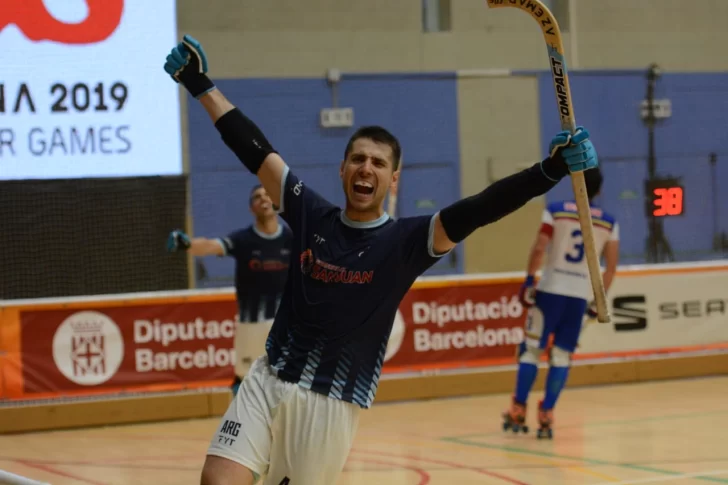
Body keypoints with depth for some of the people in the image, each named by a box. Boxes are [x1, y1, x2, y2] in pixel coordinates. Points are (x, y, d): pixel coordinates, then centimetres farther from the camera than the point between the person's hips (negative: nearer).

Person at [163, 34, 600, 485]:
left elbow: (478, 210, -17)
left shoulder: (405, 241, -5)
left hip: (335, 403, -2)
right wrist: (201, 85, 12)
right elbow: (254, 150, 8)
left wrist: (550, 170, -30)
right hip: (269, 381, 2)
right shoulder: (311, 214, 4)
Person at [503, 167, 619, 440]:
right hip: (580, 295, 2)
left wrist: (529, 280, -3)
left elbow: (539, 249, -11)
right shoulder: (609, 222, 4)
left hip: (550, 290, -2)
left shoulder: (555, 211, -3)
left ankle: (518, 412, 8)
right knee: (562, 356, 8)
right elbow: (611, 267, 5)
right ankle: (546, 416, 3)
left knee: (531, 349, 8)